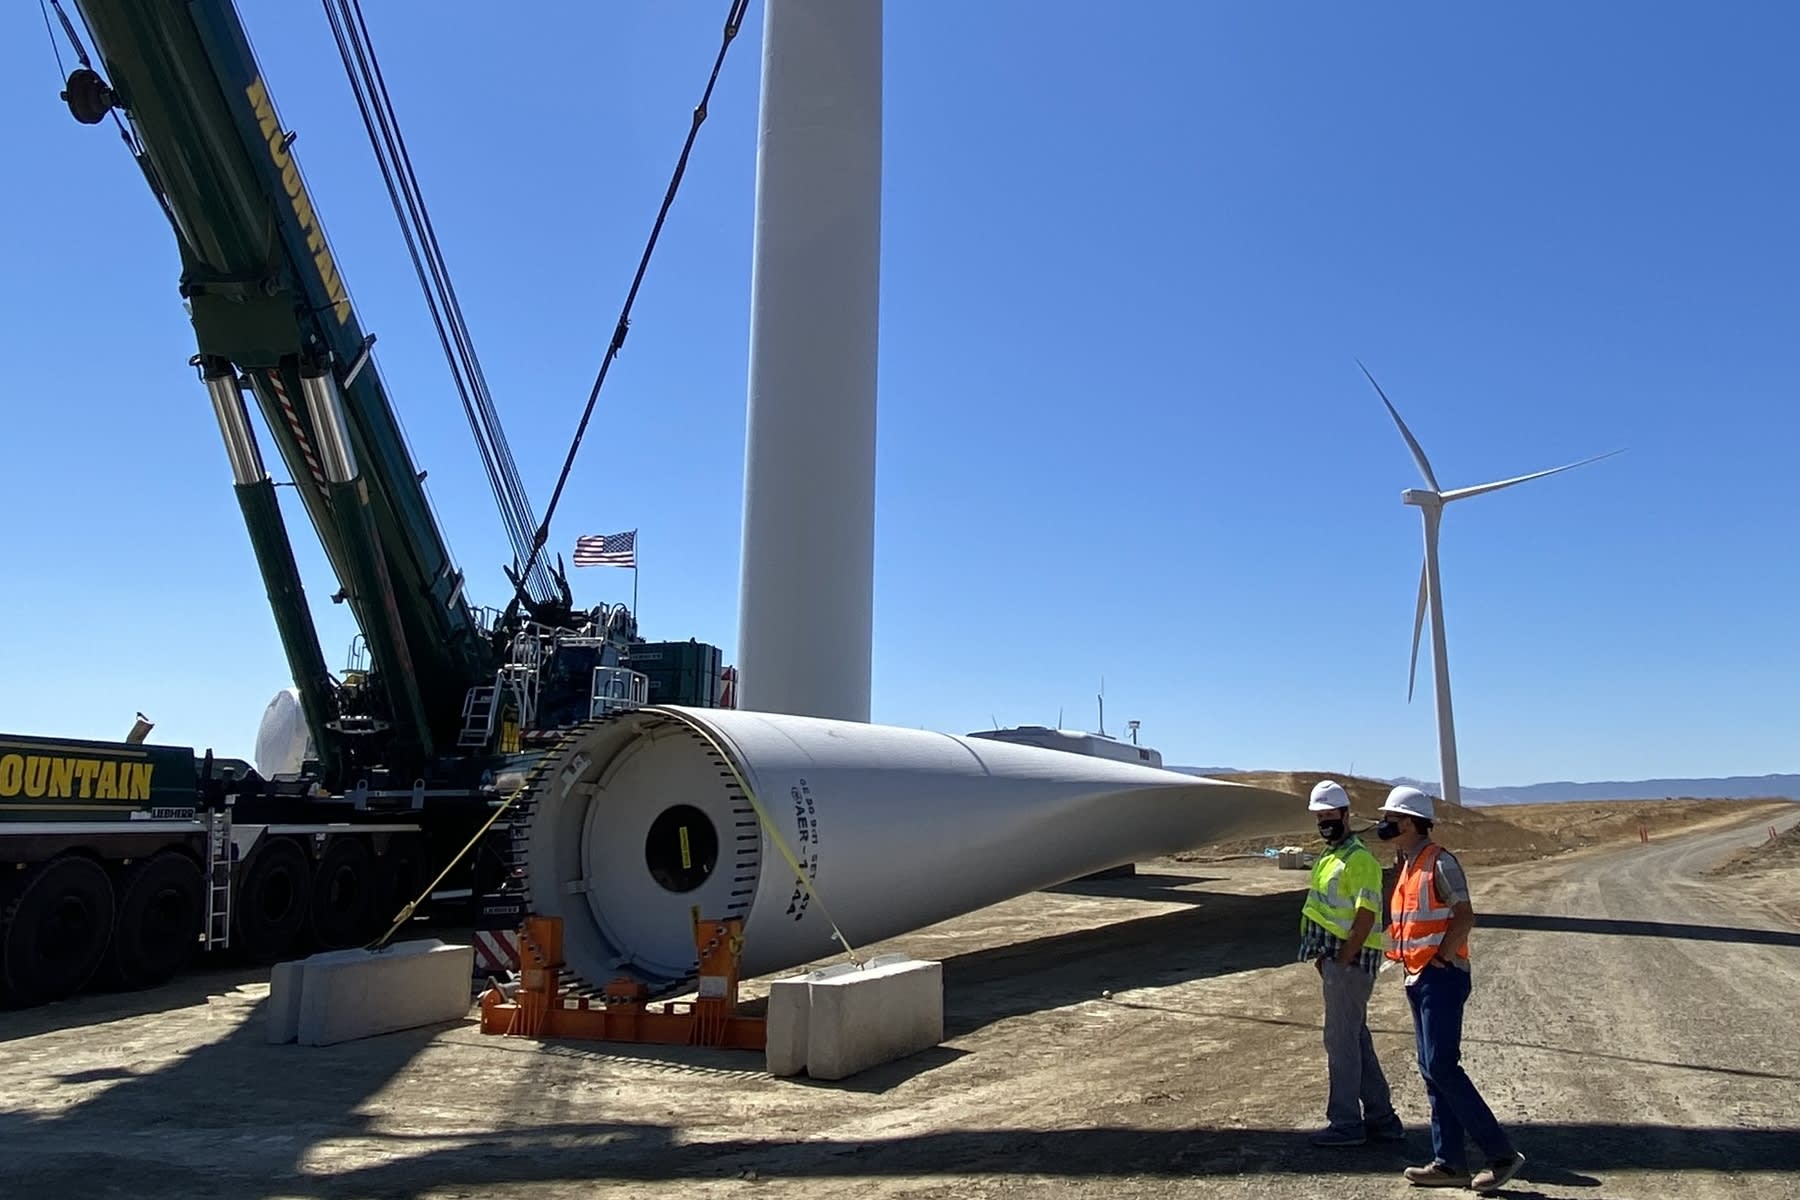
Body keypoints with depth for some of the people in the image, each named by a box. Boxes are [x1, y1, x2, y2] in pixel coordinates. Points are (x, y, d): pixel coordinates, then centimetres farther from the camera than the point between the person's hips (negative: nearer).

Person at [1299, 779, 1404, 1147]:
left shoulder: (1359, 859, -14)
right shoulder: (1328, 857, 15)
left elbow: (1365, 917, -19)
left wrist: (1341, 962, -18)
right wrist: (1322, 958, 13)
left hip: (1350, 961, -10)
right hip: (1335, 959, 10)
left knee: (1341, 1039, -3)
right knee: (1357, 1038, 15)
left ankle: (1346, 1123, 7)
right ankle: (1381, 1117, 24)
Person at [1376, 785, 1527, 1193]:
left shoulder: (1439, 862, -13)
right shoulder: (1408, 865, 15)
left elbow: (1465, 917, -18)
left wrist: (1439, 959, -17)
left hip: (1442, 977, -10)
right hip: (1418, 978, 10)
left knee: (1441, 1067, -11)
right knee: (1432, 1070, 10)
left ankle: (1500, 1152, -1)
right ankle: (1449, 1162, 15)